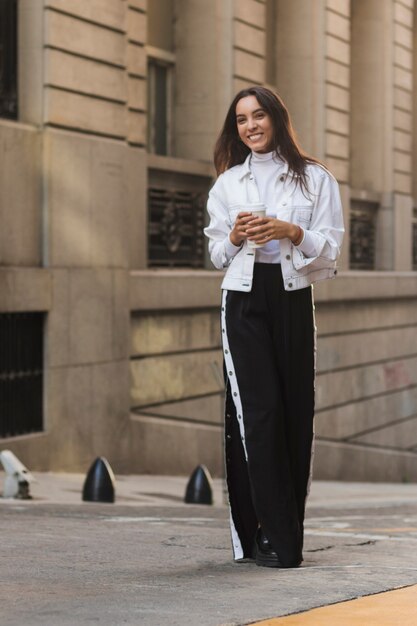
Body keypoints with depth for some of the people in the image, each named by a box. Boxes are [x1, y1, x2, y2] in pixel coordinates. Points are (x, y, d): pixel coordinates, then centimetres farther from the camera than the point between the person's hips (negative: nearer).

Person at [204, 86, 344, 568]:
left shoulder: (315, 179, 8)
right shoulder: (227, 183, 15)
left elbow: (331, 248, 3)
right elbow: (217, 255, 16)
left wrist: (293, 232, -14)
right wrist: (235, 236, -5)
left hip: (293, 299, 0)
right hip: (244, 301, 0)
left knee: (295, 412, -1)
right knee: (258, 411, -11)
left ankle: (278, 533, 7)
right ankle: (278, 540, -12)